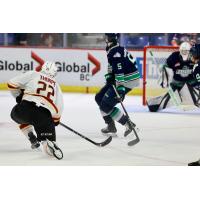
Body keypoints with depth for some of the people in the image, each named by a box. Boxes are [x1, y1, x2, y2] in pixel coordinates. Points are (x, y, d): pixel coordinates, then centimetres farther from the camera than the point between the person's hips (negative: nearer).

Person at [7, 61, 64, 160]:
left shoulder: (33, 74, 15)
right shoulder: (55, 85, 26)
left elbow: (12, 83, 11)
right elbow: (59, 106, 26)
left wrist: (19, 96, 28)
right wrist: (55, 120, 42)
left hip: (26, 107, -1)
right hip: (44, 114, 1)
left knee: (16, 114, 33)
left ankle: (33, 139, 24)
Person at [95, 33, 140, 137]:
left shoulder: (116, 52, -21)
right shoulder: (111, 50, 12)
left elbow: (120, 71, -29)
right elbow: (112, 68, 22)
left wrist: (120, 87, -34)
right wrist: (109, 76, 4)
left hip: (128, 80, -11)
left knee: (106, 104, -10)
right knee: (99, 98, 14)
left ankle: (128, 124, -6)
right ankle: (111, 126, 16)